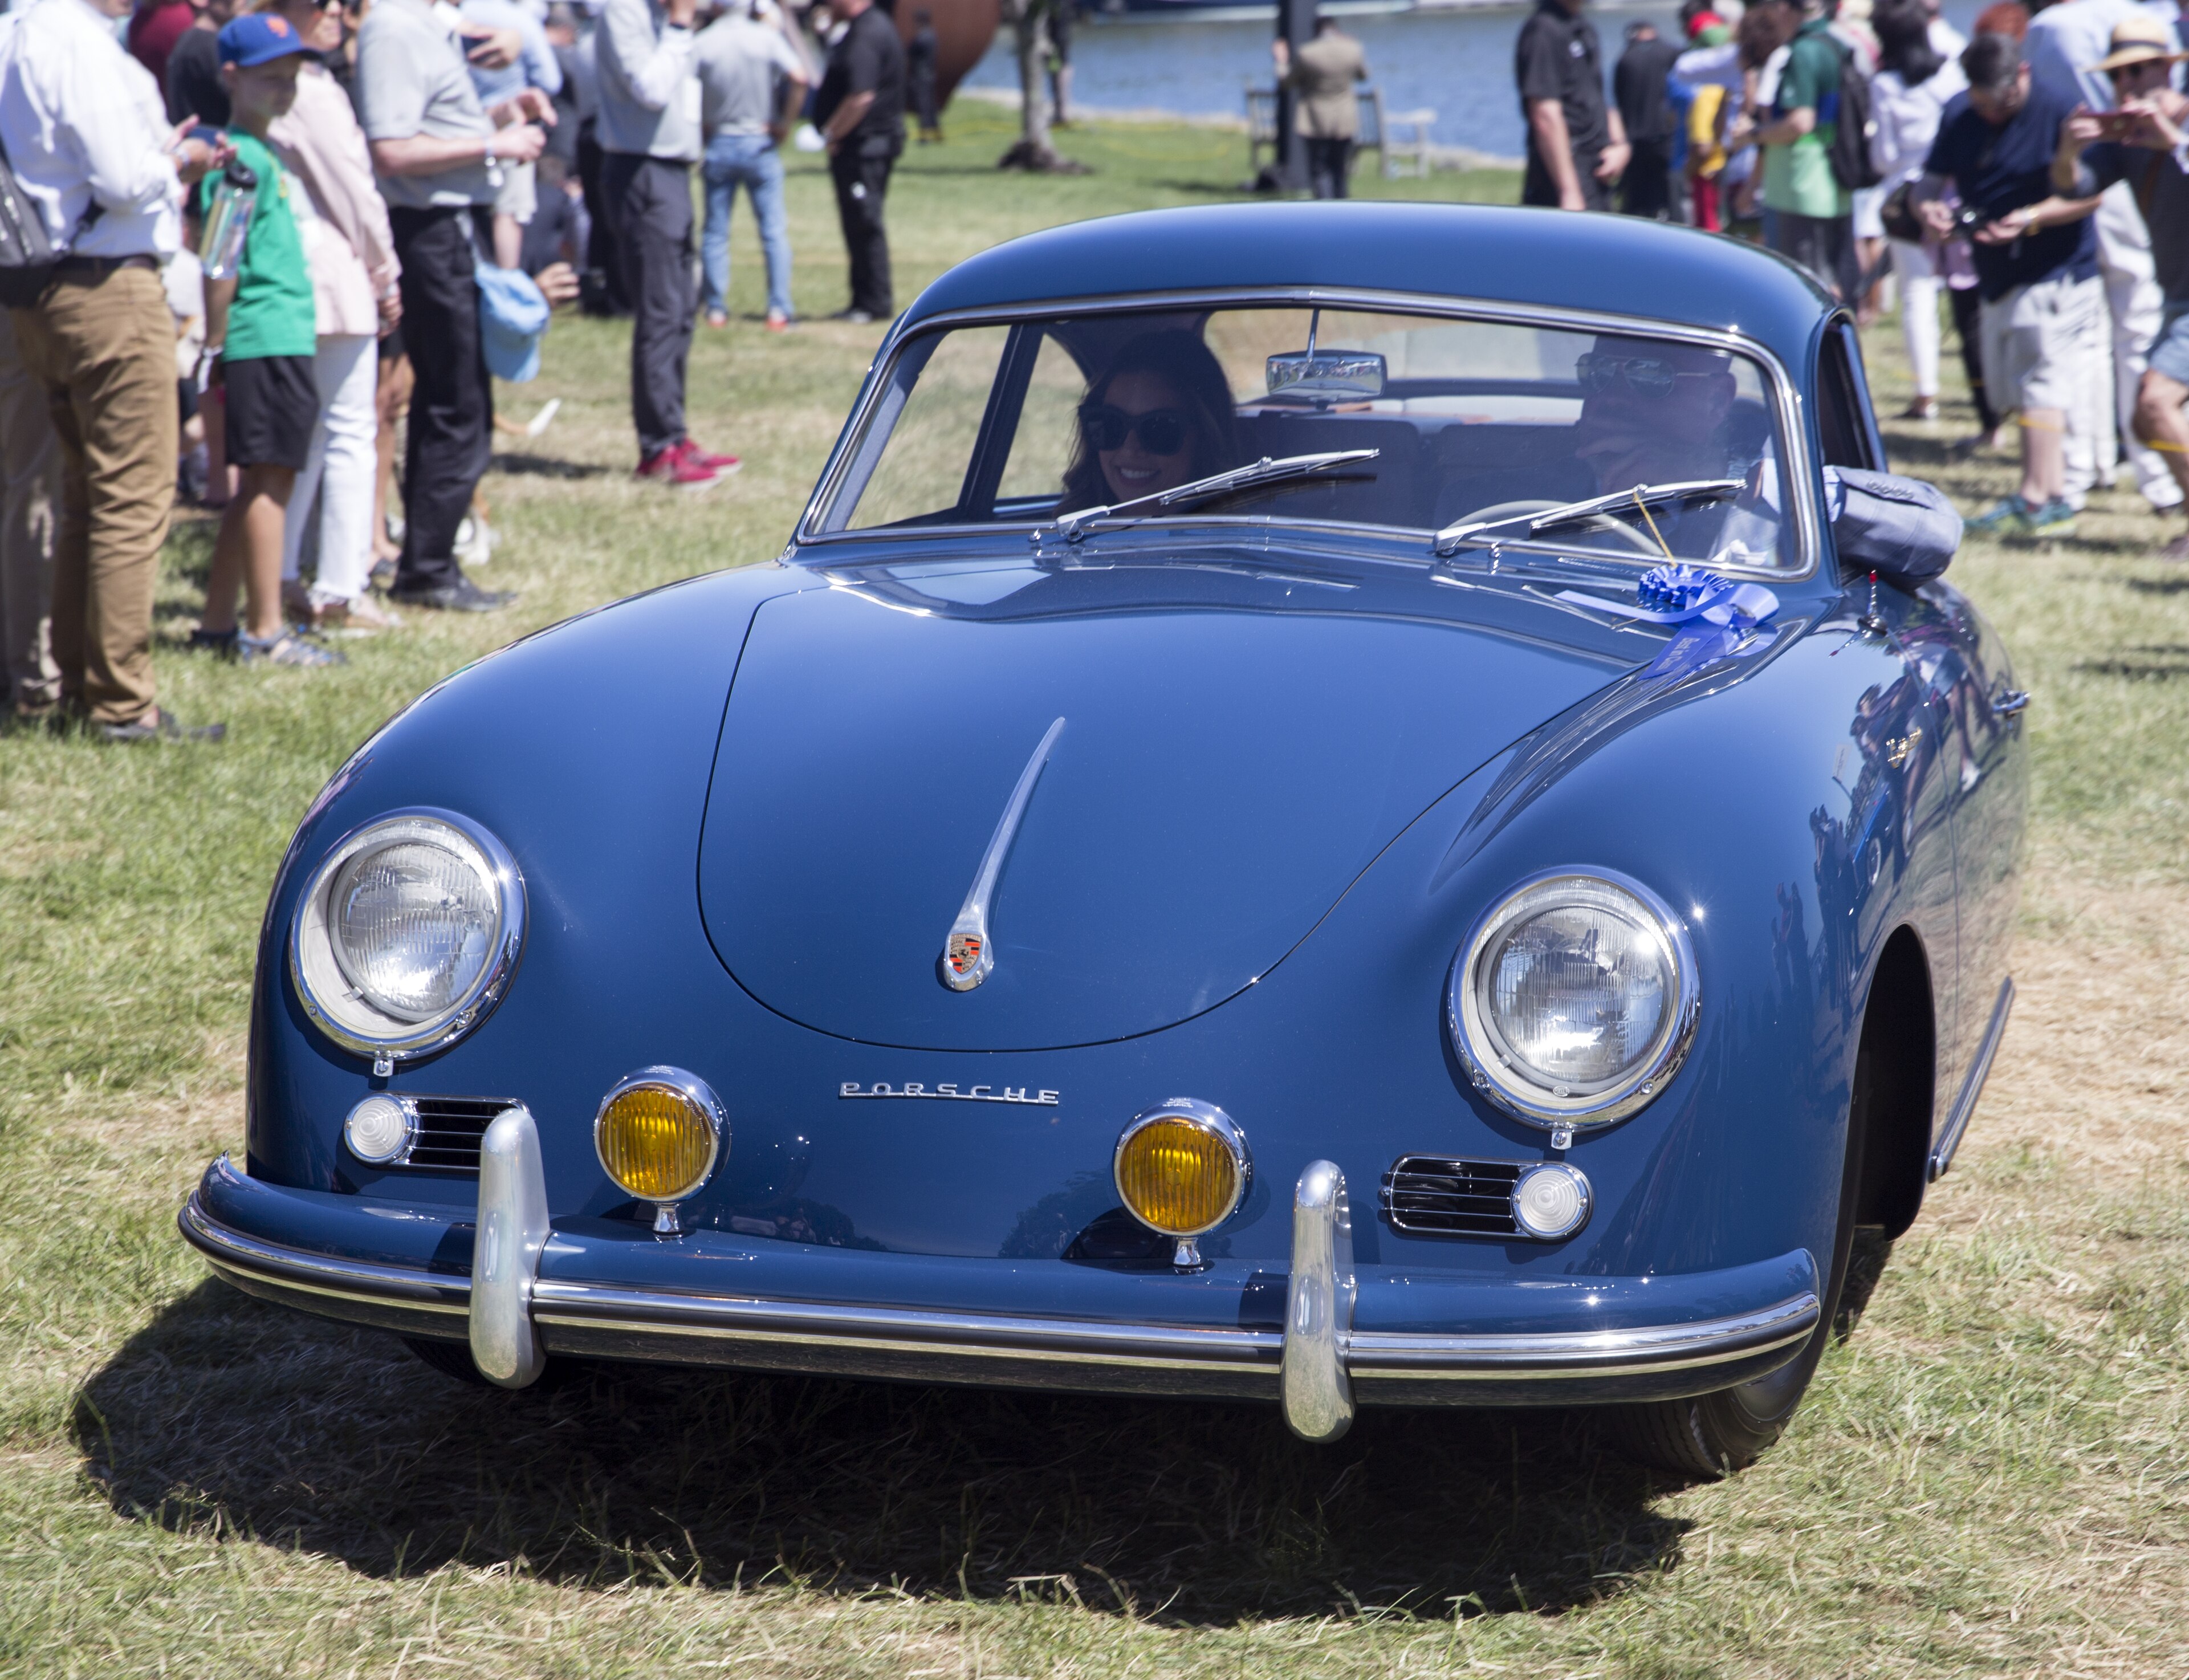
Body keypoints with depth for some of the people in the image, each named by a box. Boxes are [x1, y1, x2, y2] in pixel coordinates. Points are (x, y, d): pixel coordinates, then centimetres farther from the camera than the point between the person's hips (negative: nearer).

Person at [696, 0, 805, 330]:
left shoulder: (702, 44, -2)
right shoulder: (767, 37, -6)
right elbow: (799, 77, -19)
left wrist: (705, 127, 10)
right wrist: (785, 122, -9)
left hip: (718, 144, 1)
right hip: (760, 142, -1)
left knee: (715, 232, 9)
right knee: (774, 231, 2)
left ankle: (716, 309, 9)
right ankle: (778, 311, -4)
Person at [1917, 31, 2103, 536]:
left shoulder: (2059, 115, -13)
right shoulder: (1960, 117, 6)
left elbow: (2089, 194, -14)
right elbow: (1931, 179, 9)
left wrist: (2032, 218, -27)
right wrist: (1928, 205, -15)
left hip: (2057, 273, -8)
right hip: (1998, 276, 8)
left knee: (2040, 385, -11)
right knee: (2021, 392, 10)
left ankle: (2035, 501, -10)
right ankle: (2056, 497, 17)